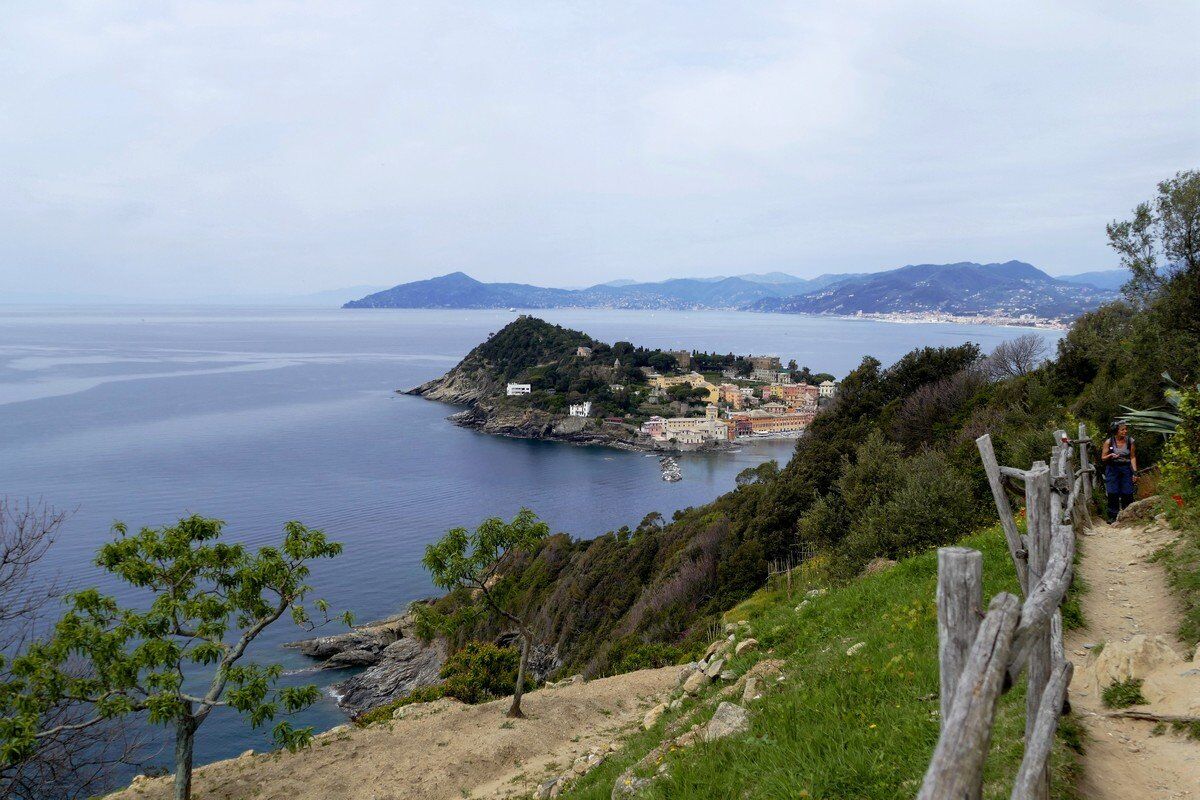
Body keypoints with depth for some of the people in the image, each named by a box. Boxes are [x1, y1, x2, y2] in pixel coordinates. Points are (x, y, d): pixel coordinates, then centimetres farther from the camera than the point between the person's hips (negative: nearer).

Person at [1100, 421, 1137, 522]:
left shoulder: (1130, 441, 0)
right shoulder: (1109, 442, -5)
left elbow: (1133, 457, 5)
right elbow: (1103, 458, 0)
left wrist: (1135, 472, -1)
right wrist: (1110, 456, -21)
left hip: (1126, 469, 1)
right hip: (1112, 469, -1)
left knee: (1127, 494, -4)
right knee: (1113, 494, -7)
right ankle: (1112, 517, 1)